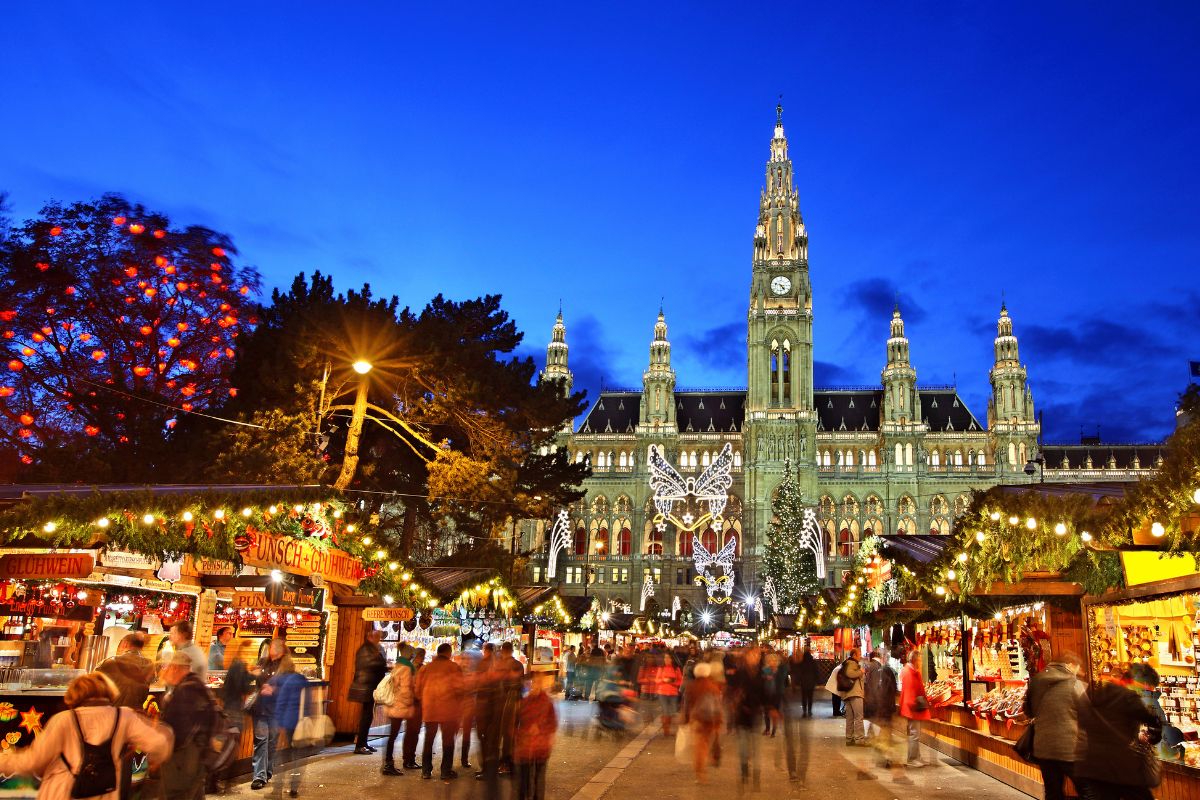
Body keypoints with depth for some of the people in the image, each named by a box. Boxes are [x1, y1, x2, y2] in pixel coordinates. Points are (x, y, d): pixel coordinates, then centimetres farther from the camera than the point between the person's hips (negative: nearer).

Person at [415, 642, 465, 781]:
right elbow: (459, 688, -11)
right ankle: (446, 771, 8)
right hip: (448, 709, -3)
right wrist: (458, 700, 8)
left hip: (429, 708, 3)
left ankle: (426, 770, 17)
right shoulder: (454, 667, -6)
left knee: (429, 739, 15)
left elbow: (418, 689, 6)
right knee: (448, 740, 7)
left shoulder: (425, 668, 6)